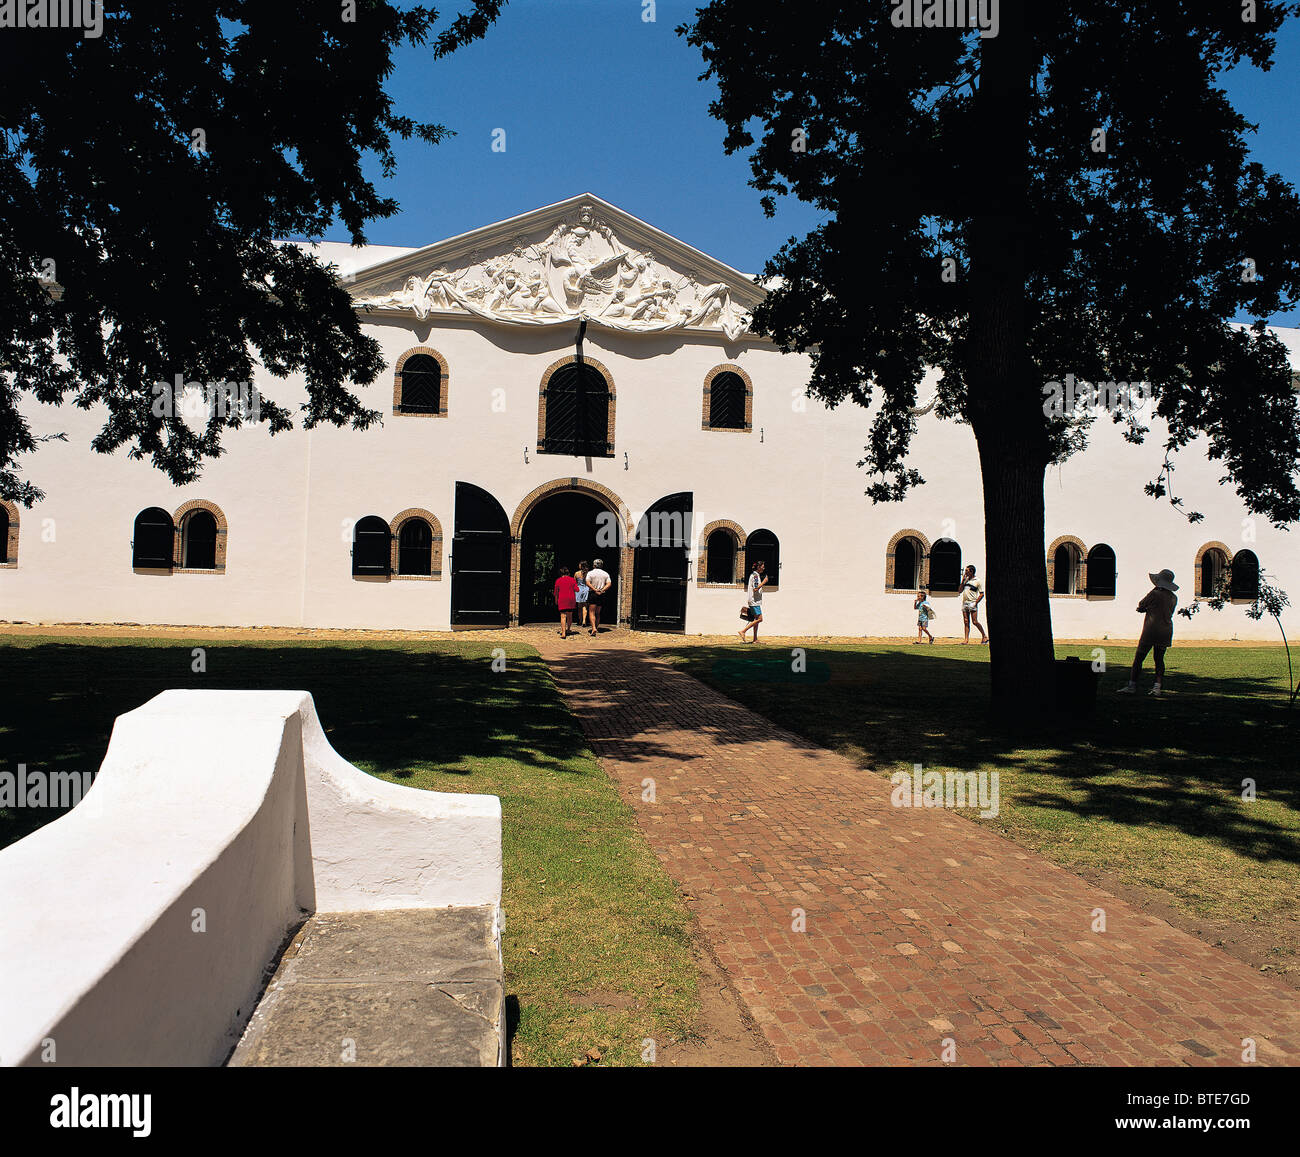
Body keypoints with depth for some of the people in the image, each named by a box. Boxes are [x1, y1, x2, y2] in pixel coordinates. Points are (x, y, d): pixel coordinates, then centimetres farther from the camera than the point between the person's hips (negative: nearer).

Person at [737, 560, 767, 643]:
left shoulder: (756, 575, 19)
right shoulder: (755, 575, -13)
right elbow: (755, 589, -21)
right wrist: (763, 582, -14)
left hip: (755, 601, 10)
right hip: (754, 601, -10)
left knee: (756, 619, 9)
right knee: (759, 619, -12)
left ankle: (755, 639, 9)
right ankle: (743, 631, -12)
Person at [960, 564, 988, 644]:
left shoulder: (977, 581, -1)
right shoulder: (966, 580, 16)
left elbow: (981, 594, -3)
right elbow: (960, 590, 16)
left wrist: (975, 603, -13)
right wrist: (962, 581, 4)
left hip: (972, 604, -6)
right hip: (964, 603, 6)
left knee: (975, 621, -11)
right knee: (966, 622, 3)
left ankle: (984, 636, 2)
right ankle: (966, 639, 3)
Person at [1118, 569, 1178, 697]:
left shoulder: (1155, 594, -12)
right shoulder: (1174, 597, 8)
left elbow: (1141, 605, 2)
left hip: (1151, 630, -6)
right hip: (1166, 632, 6)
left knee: (1138, 658, -1)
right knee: (1159, 659, 11)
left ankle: (1132, 686, -2)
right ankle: (1157, 687, 3)